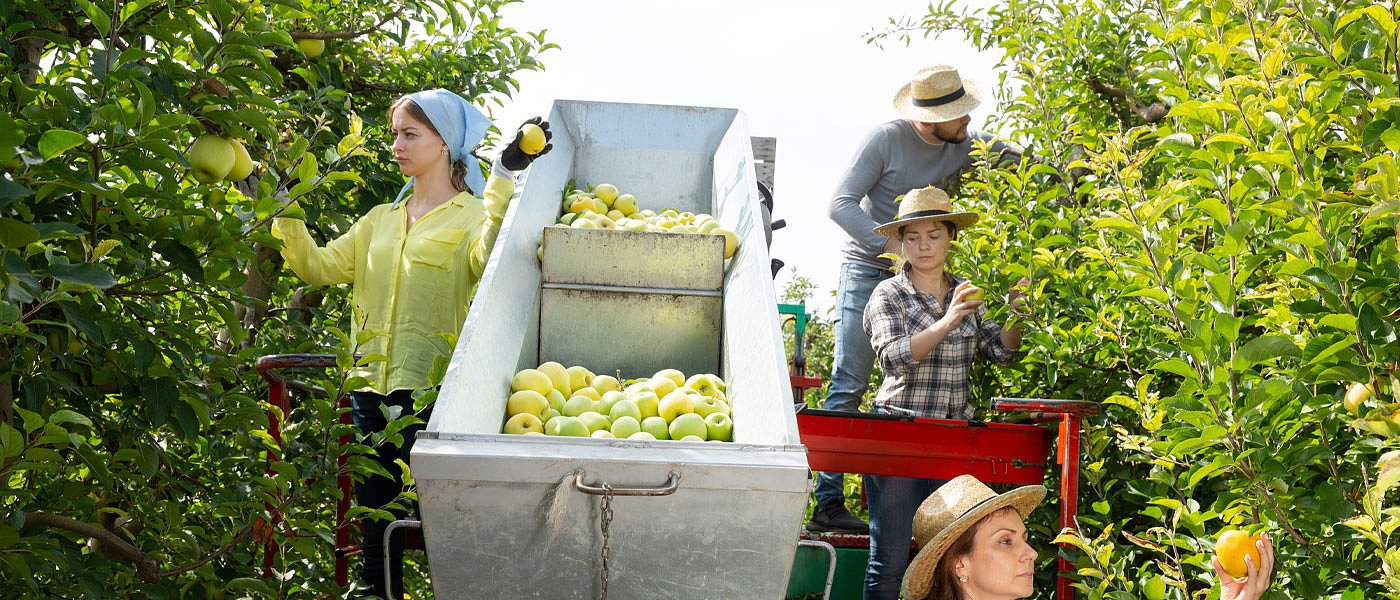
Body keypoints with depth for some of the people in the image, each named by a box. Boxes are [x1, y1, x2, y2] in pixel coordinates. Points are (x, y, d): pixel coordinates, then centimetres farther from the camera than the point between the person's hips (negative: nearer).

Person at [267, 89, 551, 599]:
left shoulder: (473, 216, -1)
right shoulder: (380, 221, 18)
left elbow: (487, 259, -24)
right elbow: (320, 266, 11)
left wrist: (503, 179, -32)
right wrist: (286, 216, 1)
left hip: (432, 392, -6)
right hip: (372, 390, 6)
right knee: (377, 522, 12)